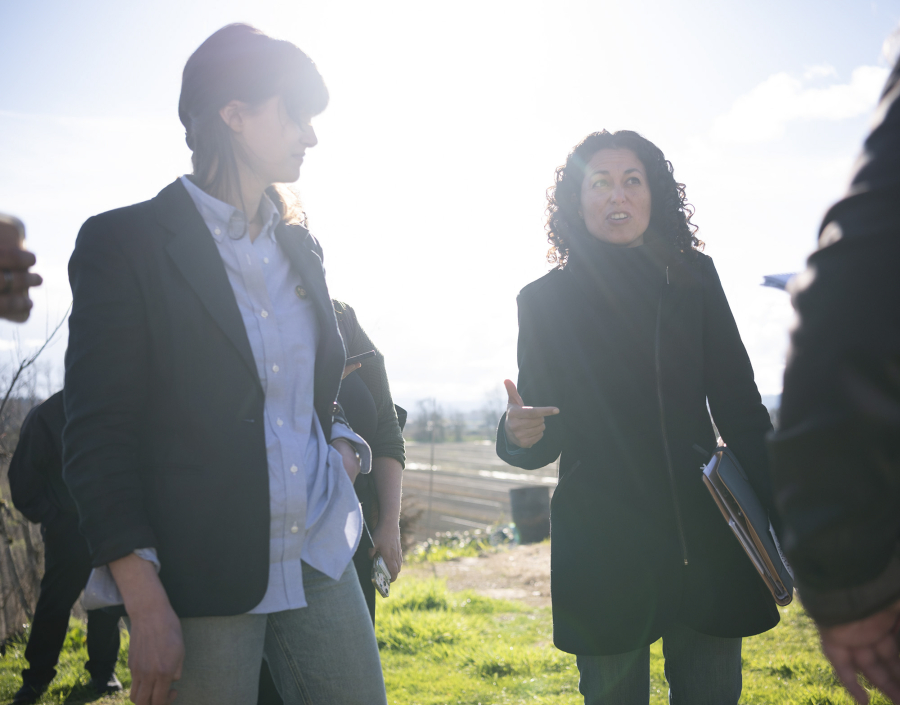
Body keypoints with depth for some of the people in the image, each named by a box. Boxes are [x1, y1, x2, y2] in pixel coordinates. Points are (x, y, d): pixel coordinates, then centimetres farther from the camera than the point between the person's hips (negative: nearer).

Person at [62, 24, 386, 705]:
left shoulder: (299, 245, 13)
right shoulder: (125, 241, -7)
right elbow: (97, 436, -10)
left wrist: (344, 445, 2)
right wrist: (147, 605, -16)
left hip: (321, 558, 6)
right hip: (203, 576, -5)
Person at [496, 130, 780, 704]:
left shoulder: (694, 278, 6)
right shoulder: (547, 300, 1)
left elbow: (741, 409, 8)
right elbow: (547, 438, 4)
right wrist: (518, 437, -20)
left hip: (704, 533, 2)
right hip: (601, 544, -2)